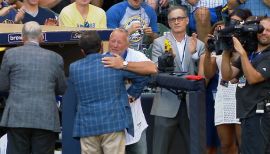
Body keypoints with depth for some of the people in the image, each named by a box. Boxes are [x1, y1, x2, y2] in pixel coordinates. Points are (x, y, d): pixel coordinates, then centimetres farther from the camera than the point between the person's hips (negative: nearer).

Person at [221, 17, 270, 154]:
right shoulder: (249, 53, 15)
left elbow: (253, 78, -18)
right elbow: (227, 76, 8)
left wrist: (242, 52, -18)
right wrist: (226, 52, -5)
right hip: (247, 113, 8)